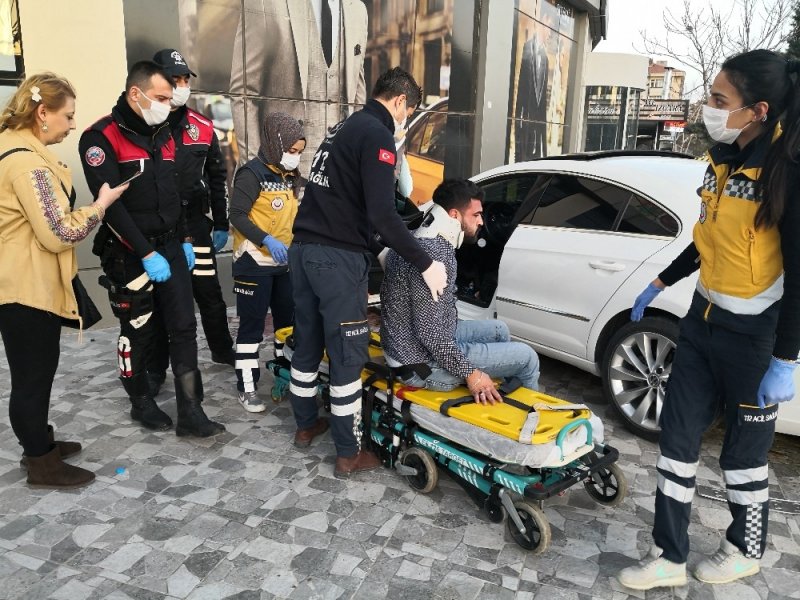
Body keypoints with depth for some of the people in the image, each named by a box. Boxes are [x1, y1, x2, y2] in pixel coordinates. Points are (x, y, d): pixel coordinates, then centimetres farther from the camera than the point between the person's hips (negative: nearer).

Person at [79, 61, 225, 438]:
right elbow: (110, 204, -19)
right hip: (130, 255, -6)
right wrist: (147, 254, -21)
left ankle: (190, 413, 6)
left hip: (171, 248, 6)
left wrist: (184, 240, 15)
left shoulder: (163, 135, 13)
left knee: (184, 328, 1)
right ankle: (142, 403, 28)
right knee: (138, 333, 7)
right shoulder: (102, 137, -11)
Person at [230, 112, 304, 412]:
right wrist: (266, 241, -28)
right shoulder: (252, 173, -12)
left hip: (284, 262, 8)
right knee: (252, 327, -1)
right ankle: (246, 388, 9)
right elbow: (237, 215, -18)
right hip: (254, 263, -8)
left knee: (288, 320, 14)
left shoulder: (289, 175, 13)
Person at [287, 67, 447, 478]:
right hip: (338, 258, -9)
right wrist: (425, 265, -15)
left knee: (307, 343, 19)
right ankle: (349, 455, 12)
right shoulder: (377, 134, -10)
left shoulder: (343, 127, 19)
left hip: (303, 249, 9)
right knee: (347, 355, 0)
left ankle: (305, 425, 36)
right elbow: (382, 214, -20)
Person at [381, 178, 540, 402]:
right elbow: (428, 331, -27)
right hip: (424, 365, -10)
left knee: (498, 329, 23)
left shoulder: (422, 241, 5)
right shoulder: (432, 254, -25)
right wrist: (470, 373, -21)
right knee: (526, 357, -1)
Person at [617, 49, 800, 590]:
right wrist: (661, 284, 20)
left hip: (756, 337, -7)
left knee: (743, 454, 12)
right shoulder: (724, 158, 3)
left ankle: (747, 550, 39)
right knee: (678, 439, 9)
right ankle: (670, 557, 24)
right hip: (703, 322, 7)